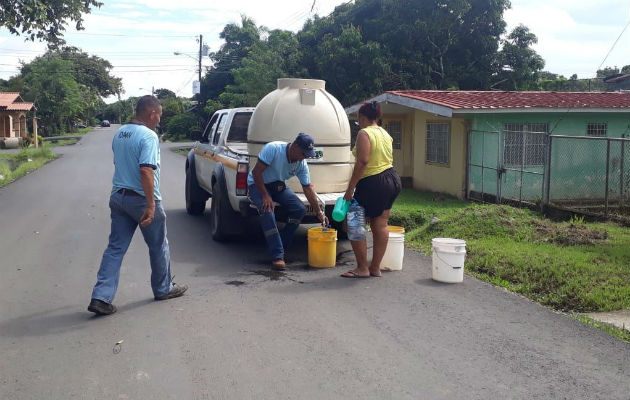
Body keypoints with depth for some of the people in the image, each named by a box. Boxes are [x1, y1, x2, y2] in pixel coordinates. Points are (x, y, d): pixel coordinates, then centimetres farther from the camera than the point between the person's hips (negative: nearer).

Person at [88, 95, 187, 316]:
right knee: (158, 246, 12)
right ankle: (163, 289, 28)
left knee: (115, 248, 7)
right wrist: (151, 205, -26)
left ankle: (101, 297, 0)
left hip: (118, 197, 7)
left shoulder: (119, 134, 10)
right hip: (141, 199, -7)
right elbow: (146, 171, -27)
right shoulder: (148, 136, -17)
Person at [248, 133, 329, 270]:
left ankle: (280, 246, 1)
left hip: (278, 186, 6)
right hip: (258, 184, -6)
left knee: (300, 209, -12)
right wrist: (265, 196, -31)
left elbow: (308, 189, -5)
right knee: (268, 212, -31)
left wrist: (319, 212, -8)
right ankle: (277, 256, -28)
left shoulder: (302, 165, -12)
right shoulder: (273, 149, -30)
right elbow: (256, 172, -28)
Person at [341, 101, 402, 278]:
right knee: (381, 225, 10)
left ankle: (362, 268, 5)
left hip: (373, 183, -9)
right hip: (393, 180, 9)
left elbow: (362, 162, -21)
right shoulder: (385, 133, 14)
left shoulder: (364, 133, -13)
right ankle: (375, 268, 16)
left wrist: (350, 188, -20)